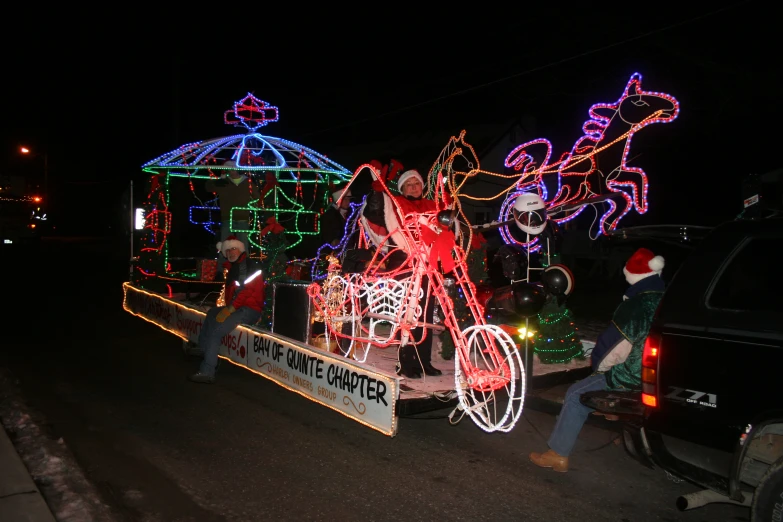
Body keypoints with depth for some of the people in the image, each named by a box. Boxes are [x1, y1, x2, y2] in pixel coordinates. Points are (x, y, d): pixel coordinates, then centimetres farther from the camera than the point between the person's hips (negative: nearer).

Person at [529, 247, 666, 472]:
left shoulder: (635, 306, -22)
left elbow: (612, 344, -17)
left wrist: (599, 365, 4)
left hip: (633, 380, -8)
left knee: (576, 395, 3)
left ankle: (558, 455, 9)